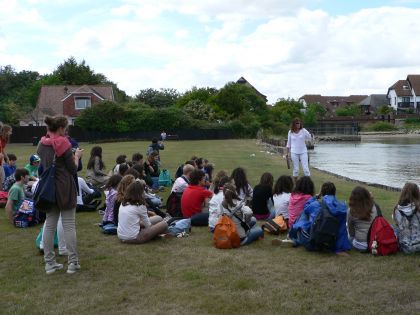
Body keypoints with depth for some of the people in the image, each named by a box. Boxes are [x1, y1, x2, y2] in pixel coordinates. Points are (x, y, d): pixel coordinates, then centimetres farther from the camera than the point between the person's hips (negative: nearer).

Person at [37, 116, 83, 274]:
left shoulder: (42, 144, 7)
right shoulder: (63, 143, -11)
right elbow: (73, 169, -9)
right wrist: (77, 156, 7)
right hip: (65, 189, -6)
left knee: (49, 225, 10)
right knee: (69, 225, 0)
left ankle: (49, 263, 13)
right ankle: (73, 263, 3)